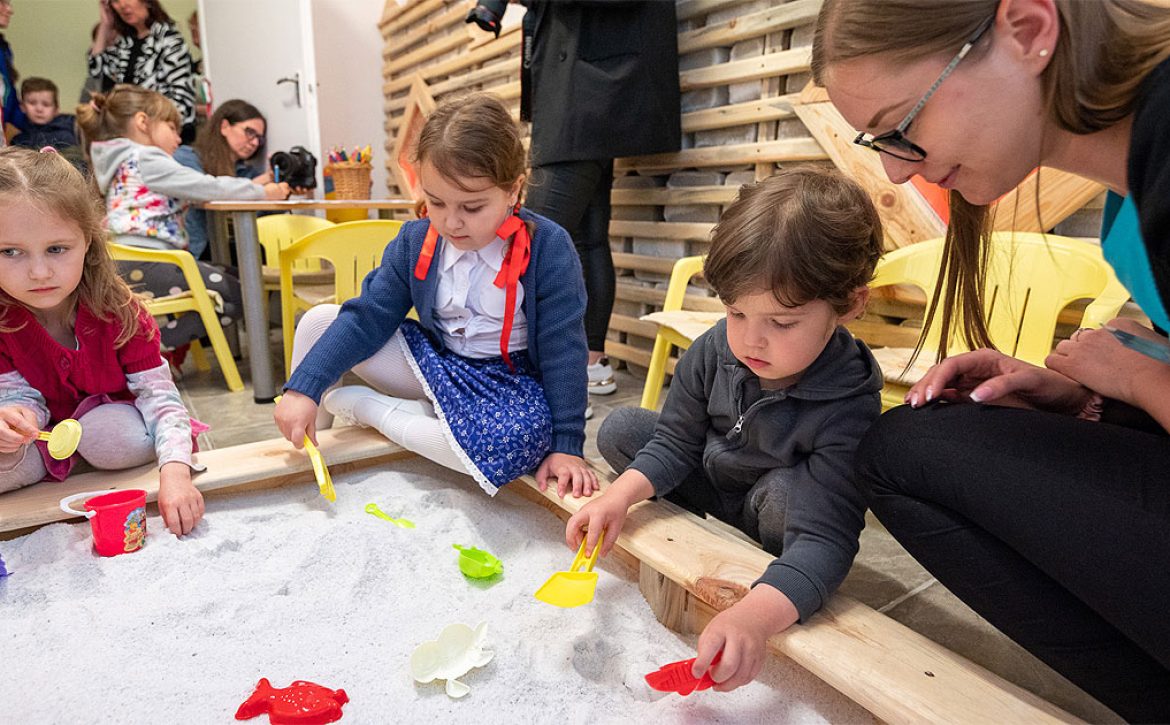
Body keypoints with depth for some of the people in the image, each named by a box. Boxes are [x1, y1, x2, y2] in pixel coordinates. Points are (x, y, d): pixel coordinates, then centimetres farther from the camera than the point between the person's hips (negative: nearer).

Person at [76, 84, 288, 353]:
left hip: (131, 265, 11)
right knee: (237, 296, -11)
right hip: (143, 265, -11)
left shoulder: (125, 164, 26)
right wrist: (263, 192, 2)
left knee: (234, 276, 16)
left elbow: (194, 189, 25)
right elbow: (206, 187, -8)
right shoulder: (146, 159, -5)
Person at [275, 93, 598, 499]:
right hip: (435, 361, 4)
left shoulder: (548, 248, -20)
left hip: (509, 382, -3)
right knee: (318, 321, -7)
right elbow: (368, 317, -6)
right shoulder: (415, 241, -7)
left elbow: (563, 351, -18)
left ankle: (368, 407, -19)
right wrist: (303, 388, -16)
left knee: (523, 439, -40)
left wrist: (567, 444, -19)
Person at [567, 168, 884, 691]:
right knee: (620, 430, -9)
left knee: (788, 490, -37)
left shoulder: (847, 408, -35)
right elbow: (678, 442, -11)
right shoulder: (717, 348, -22)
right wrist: (620, 496, -29)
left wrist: (754, 616, -58)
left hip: (774, 513, -4)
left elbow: (825, 538, -40)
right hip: (709, 485, 4)